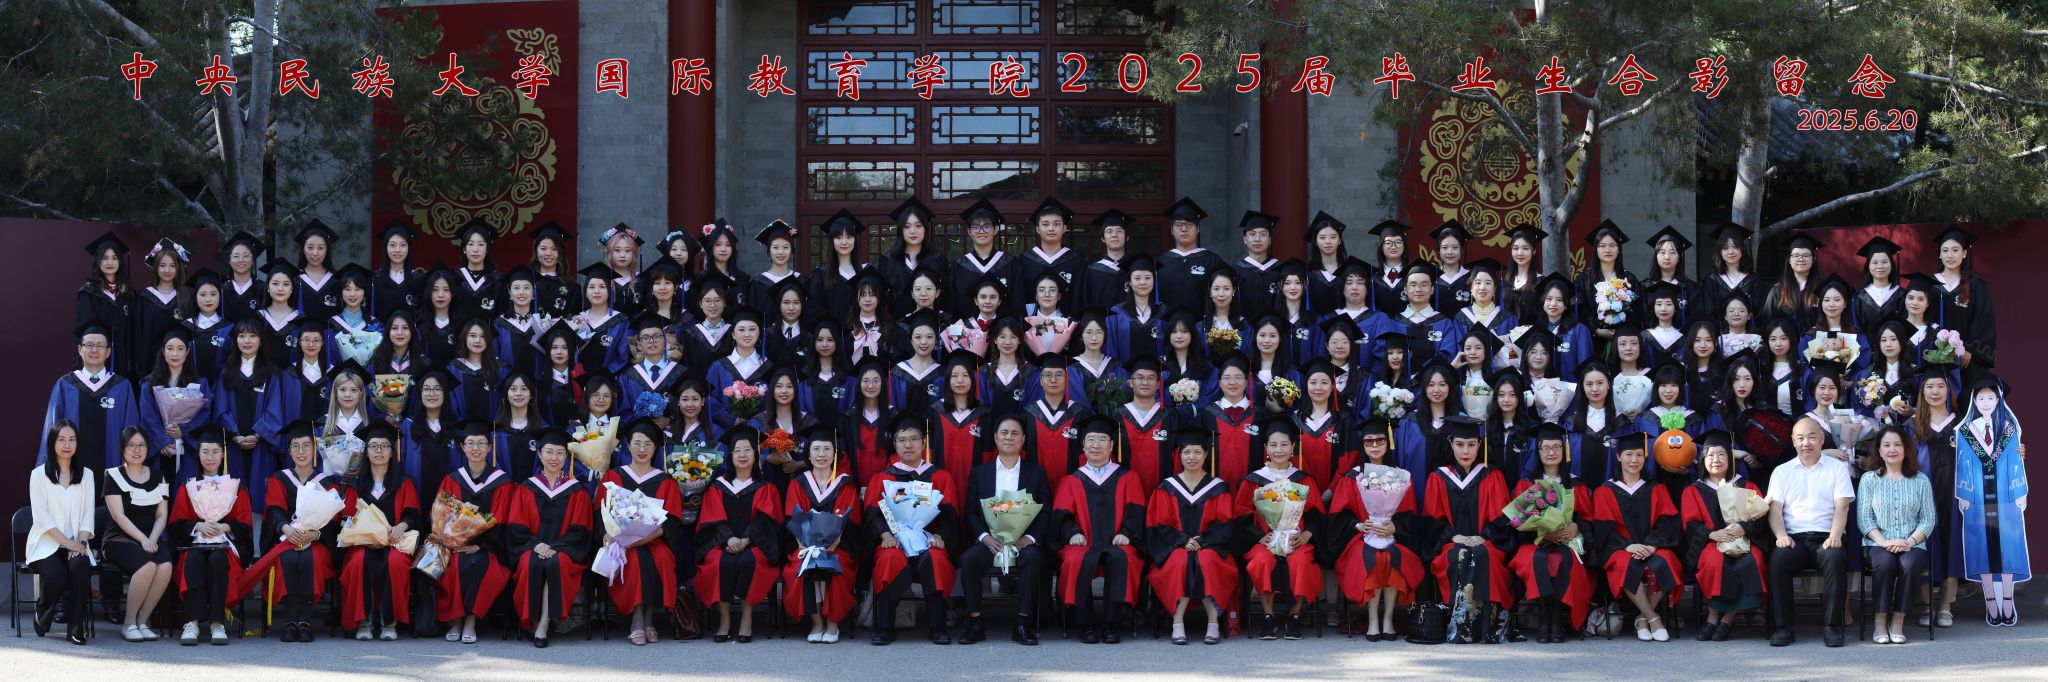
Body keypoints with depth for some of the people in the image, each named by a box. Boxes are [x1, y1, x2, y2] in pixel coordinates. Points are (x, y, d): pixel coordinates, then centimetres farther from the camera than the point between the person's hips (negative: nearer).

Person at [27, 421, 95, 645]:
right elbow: (41, 516, -5)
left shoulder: (86, 475, 14)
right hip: (46, 543, -2)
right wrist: (67, 542, -16)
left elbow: (88, 514, 8)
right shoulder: (39, 474, 4)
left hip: (75, 544, 2)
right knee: (56, 572, -33)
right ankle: (42, 616, 0)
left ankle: (76, 629, -27)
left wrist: (80, 542, -11)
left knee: (80, 565, -33)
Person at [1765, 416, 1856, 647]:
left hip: (1825, 539, -1)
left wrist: (1835, 536, -16)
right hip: (1794, 539, 1)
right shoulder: (1782, 471, 18)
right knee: (1778, 559, -31)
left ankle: (1832, 626, -26)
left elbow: (1841, 507, 2)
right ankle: (1783, 626, -25)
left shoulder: (1837, 467, 14)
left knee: (1836, 558, -34)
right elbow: (1775, 508, 7)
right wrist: (1781, 535, -13)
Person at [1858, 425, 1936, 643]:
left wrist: (1910, 541, -10)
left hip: (1912, 545, 1)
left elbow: (1928, 519, 7)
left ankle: (1898, 622, -26)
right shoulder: (1869, 479, 11)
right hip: (1878, 544, 0)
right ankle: (1880, 623, -26)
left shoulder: (1920, 480, 13)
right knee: (1886, 563, -35)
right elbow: (1864, 518, 3)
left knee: (1909, 564, -34)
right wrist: (1883, 542, -12)